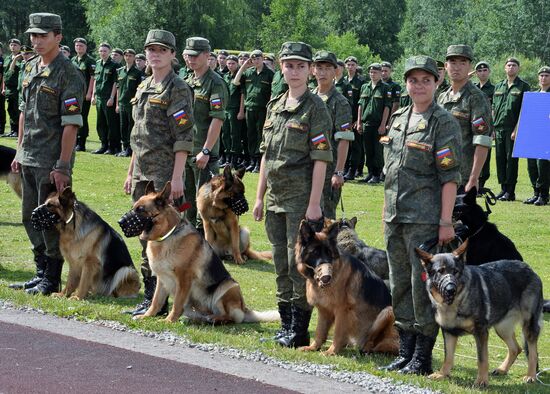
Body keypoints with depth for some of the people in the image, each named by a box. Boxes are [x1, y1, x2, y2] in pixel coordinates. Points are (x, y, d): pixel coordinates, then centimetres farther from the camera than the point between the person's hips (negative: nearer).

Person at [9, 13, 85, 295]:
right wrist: (19, 152, 17)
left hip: (51, 162, -8)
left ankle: (52, 280, 6)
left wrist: (62, 167, -20)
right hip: (29, 160, 8)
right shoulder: (31, 69, 12)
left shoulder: (69, 75, -13)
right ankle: (41, 273, 24)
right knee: (31, 218, 13)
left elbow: (71, 125, -17)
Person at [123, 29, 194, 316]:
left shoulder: (178, 89, -9)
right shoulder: (144, 88, 16)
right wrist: (131, 172, 20)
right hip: (142, 173, 8)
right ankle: (149, 296, 16)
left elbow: (183, 137, -14)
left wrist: (176, 177, -19)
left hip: (165, 175, -8)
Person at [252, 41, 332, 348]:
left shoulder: (315, 107, -7)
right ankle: (286, 325, 19)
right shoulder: (275, 106, 13)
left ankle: (299, 331, 0)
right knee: (281, 265, 11)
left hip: (301, 199, -7)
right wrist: (260, 196, 14)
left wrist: (314, 203, -17)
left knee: (299, 264, -5)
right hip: (276, 197, 7)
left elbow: (321, 159, -12)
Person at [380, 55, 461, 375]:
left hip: (425, 217, -7)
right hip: (395, 216, 7)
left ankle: (423, 358, 4)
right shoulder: (399, 119, 13)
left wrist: (446, 221, -16)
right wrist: (387, 208, 17)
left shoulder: (444, 123, -8)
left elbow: (450, 177, -12)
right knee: (400, 285, 11)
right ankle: (405, 352, 20)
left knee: (424, 284, -4)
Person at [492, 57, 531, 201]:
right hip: (499, 128, 5)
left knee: (511, 159, -4)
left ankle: (510, 192, -1)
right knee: (500, 158, 7)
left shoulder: (523, 87, -1)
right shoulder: (498, 86, 15)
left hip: (513, 129, -5)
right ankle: (503, 189, 15)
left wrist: (517, 129, -14)